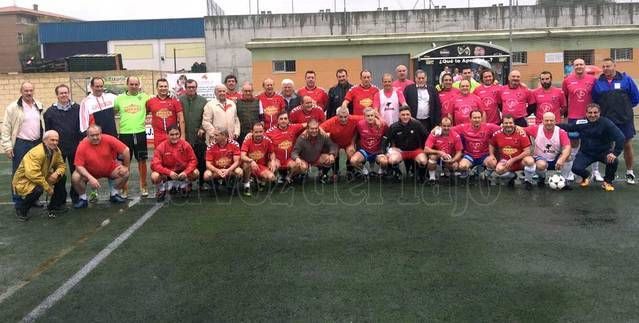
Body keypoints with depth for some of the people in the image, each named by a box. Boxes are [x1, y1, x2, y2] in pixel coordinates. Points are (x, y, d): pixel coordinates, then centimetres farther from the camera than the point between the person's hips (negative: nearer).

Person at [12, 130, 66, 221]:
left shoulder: (56, 151, -4)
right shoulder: (36, 153, -29)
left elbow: (61, 165, 2)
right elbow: (32, 174, -38)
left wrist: (57, 173, -23)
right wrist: (48, 188, -30)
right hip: (24, 181, -8)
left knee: (61, 177, -1)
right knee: (38, 189, -35)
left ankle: (55, 206, 15)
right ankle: (21, 207, -4)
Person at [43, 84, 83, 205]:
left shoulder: (77, 108, 3)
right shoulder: (51, 111, 4)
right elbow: (46, 130, 4)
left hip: (75, 148, 0)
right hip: (58, 148, 0)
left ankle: (75, 195, 21)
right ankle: (61, 198, 18)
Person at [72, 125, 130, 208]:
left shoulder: (108, 139, -23)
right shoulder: (82, 146, -21)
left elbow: (126, 150, -18)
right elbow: (79, 166, -21)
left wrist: (126, 167, -13)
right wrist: (90, 178, -33)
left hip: (110, 169, 1)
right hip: (89, 172, -1)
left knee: (125, 173, -19)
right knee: (75, 177, -25)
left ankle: (114, 194, 6)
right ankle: (83, 199, 1)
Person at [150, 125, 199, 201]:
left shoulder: (185, 145, -11)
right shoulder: (161, 147, -15)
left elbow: (193, 160, -10)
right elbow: (155, 164, -20)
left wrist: (186, 172, -28)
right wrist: (169, 172, -33)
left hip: (182, 172, 2)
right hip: (166, 174, -2)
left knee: (196, 173, -23)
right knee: (154, 176, -31)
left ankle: (184, 185, 11)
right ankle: (162, 189, 6)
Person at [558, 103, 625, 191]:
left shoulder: (606, 123, -16)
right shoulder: (581, 123, -10)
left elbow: (621, 138, -21)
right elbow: (567, 127, 3)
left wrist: (615, 153, -32)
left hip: (604, 152, -1)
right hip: (586, 153, 1)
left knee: (614, 161, -32)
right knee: (576, 168, -24)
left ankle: (607, 182, 2)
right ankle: (586, 176, 19)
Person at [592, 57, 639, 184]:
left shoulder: (626, 79, -2)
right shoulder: (598, 83, 2)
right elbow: (594, 101, 10)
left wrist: (624, 108, 6)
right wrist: (605, 110, 3)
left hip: (624, 120, -1)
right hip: (605, 120, 1)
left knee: (627, 146, 6)